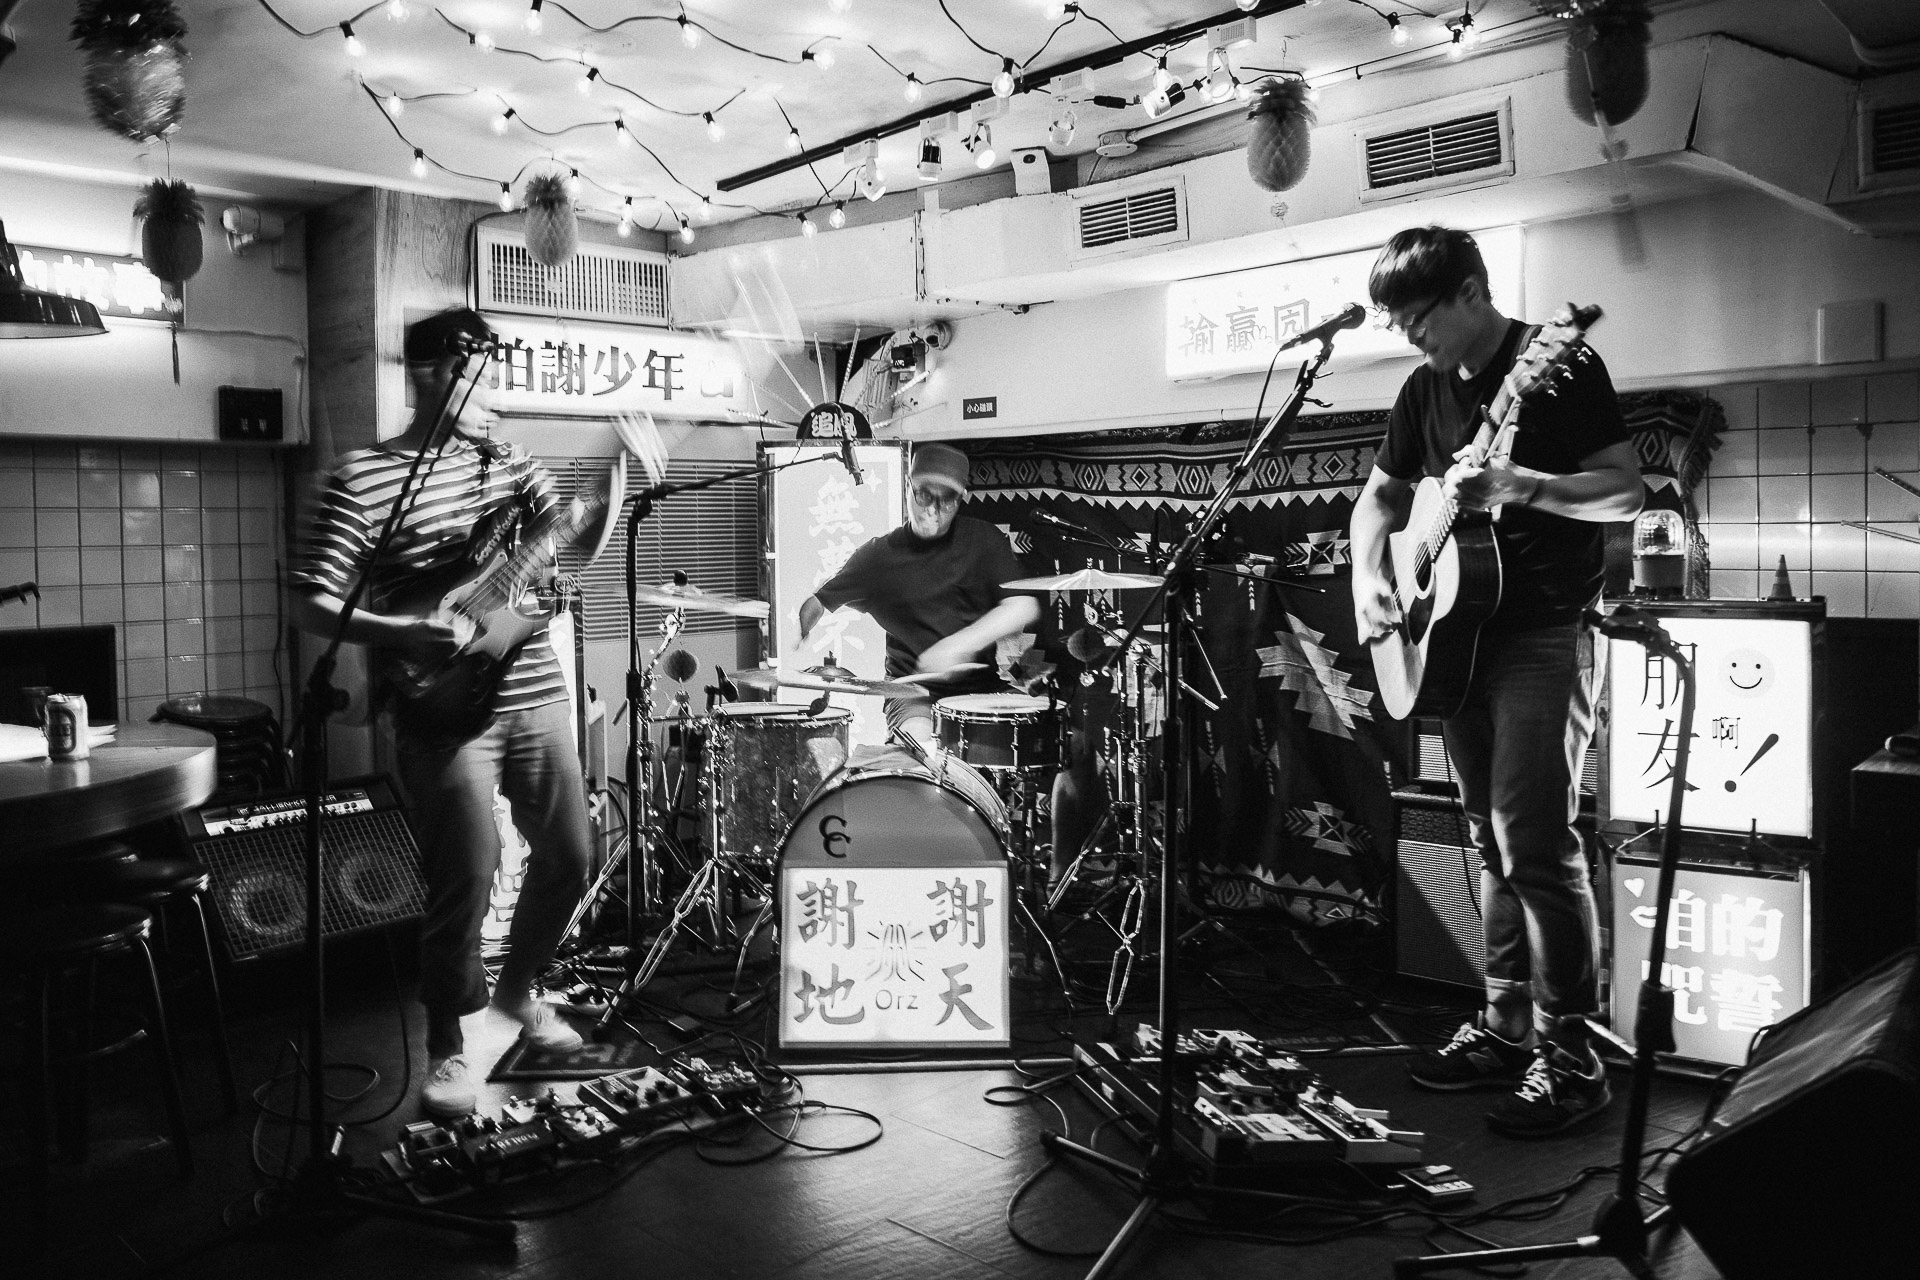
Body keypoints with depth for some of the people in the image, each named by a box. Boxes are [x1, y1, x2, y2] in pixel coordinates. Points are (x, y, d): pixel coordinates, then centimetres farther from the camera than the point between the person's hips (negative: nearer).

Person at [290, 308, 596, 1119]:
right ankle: (446, 1048, 17)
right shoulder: (362, 478, -5)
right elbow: (311, 605, -8)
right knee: (466, 879, -5)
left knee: (570, 859, 13)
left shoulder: (509, 463, 11)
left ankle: (516, 986, 38)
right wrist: (400, 635, -22)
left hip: (536, 696, 6)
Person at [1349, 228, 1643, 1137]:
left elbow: (1626, 493, -14)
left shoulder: (1561, 366, -8)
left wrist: (1518, 486, -29)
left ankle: (1570, 1057, 0)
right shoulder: (1425, 390, 12)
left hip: (1544, 635, -7)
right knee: (1492, 842, 12)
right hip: (1460, 634, 7)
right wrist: (1368, 579, 4)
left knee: (1536, 843, -10)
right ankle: (1508, 1027, 22)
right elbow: (1379, 495, 21)